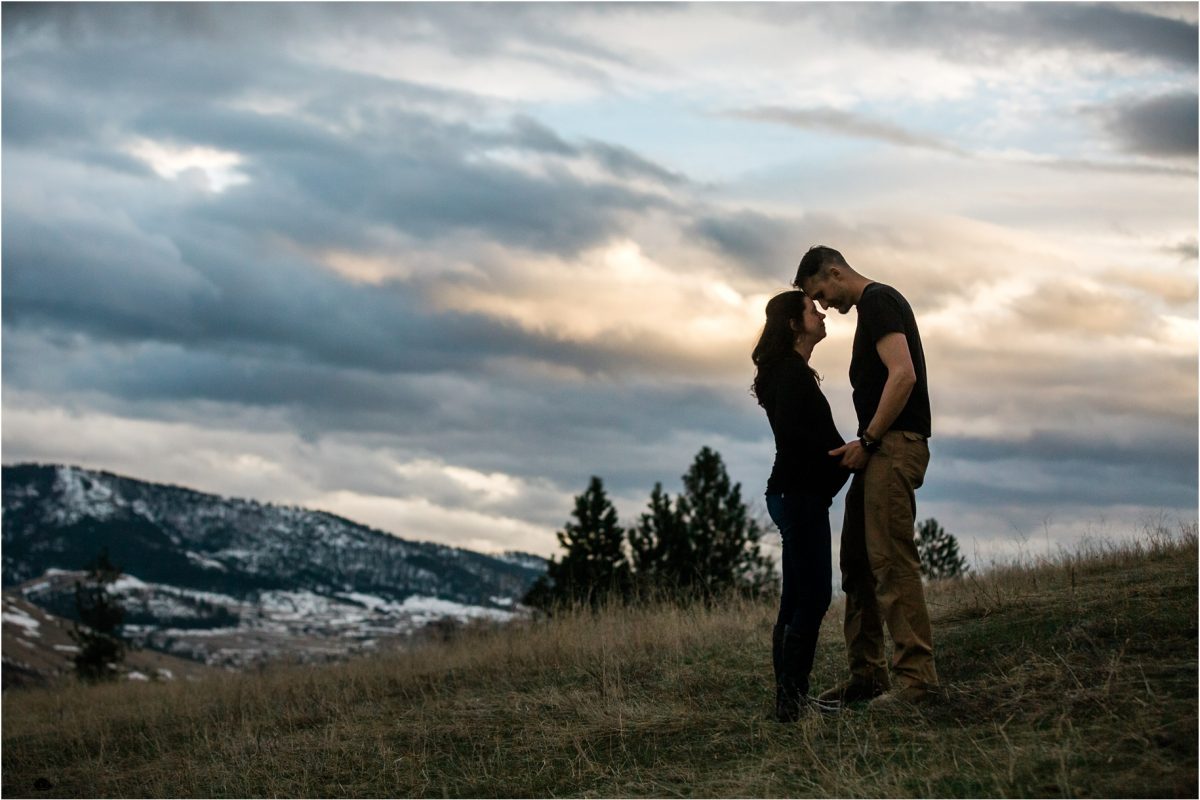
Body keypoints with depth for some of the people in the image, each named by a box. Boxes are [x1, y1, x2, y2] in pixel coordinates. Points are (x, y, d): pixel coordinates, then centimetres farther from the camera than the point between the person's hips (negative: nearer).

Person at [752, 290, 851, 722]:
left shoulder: (791, 371, 20)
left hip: (798, 494, 10)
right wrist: (841, 456, -16)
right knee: (813, 595, -11)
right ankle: (791, 698, -11)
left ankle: (790, 696, 11)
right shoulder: (791, 371, -11)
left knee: (798, 597, 9)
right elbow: (792, 431, -23)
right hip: (799, 494, -10)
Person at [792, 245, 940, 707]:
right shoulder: (873, 306, 23)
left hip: (894, 444, -11)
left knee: (892, 562, -13)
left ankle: (917, 678, -12)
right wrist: (864, 445, 15)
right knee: (857, 561, 12)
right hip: (879, 449, 11)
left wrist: (867, 440, -18)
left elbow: (903, 375, -22)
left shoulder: (878, 302, -9)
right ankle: (866, 676, 16)